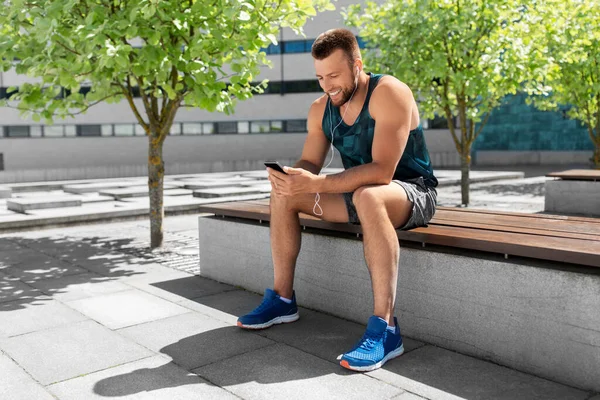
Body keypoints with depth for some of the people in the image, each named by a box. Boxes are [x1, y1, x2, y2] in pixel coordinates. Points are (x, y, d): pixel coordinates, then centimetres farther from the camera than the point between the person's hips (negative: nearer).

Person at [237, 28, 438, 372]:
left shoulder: (389, 93, -22)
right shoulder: (322, 109, 1)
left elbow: (382, 172, -32)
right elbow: (310, 163, 2)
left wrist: (315, 184, -40)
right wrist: (292, 175, -23)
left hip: (413, 192, -7)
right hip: (360, 194, 7)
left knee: (368, 197, -41)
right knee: (284, 195, -3)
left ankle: (385, 329, -37)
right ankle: (283, 299, 5)